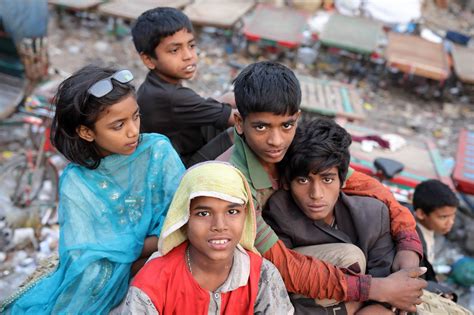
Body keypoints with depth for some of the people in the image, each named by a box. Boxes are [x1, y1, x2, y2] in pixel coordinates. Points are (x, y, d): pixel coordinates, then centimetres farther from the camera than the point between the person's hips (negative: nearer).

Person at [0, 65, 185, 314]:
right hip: (110, 285, 1)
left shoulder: (158, 150, -9)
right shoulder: (76, 184, -9)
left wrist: (118, 252, -17)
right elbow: (85, 262, -17)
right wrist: (148, 243, -16)